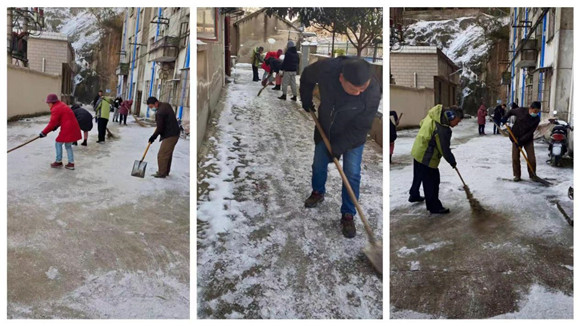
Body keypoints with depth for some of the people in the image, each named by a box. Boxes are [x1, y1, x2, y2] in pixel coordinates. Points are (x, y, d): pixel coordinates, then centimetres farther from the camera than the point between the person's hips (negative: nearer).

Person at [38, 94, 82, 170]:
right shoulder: (62, 105, 17)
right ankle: (71, 163, 17)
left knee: (58, 143, 6)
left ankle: (58, 162, 14)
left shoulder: (55, 109, -13)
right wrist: (57, 126, 14)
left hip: (67, 129, -9)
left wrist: (44, 132, -10)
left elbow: (52, 123, -16)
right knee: (68, 145, 17)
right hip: (73, 128, 9)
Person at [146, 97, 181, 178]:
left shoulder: (160, 113, -21)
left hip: (170, 136, -10)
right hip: (175, 134, 10)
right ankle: (166, 171, 26)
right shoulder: (166, 105, 9)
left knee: (162, 155, -5)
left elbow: (159, 128, -19)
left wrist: (153, 137, -6)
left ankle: (162, 173, 1)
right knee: (168, 154, 18)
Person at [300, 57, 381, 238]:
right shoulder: (326, 69, -33)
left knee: (352, 175, -1)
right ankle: (318, 192, 48)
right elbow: (307, 77, -6)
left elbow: (360, 127, -25)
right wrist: (306, 100, 7)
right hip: (325, 129, 3)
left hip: (352, 137, -2)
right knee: (318, 165, 17)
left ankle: (348, 215, 17)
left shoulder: (373, 92, -36)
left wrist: (338, 148, -20)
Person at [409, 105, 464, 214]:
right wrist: (453, 162, -2)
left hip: (417, 151, 9)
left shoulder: (433, 115, -3)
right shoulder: (443, 130, -28)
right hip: (427, 158, -9)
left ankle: (414, 195, 47)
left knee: (418, 176, 28)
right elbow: (445, 150, -18)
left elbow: (422, 123, 16)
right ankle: (434, 207, 17)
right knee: (432, 182, 4)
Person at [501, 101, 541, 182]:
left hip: (528, 139, 0)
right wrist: (505, 118, -12)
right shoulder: (521, 111, -14)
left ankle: (532, 175, 16)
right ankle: (517, 175, 12)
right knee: (515, 158, 0)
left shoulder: (537, 119, -14)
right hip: (516, 137, 0)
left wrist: (521, 140, -24)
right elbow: (511, 111, 6)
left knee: (532, 158, -2)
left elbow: (530, 132, -17)